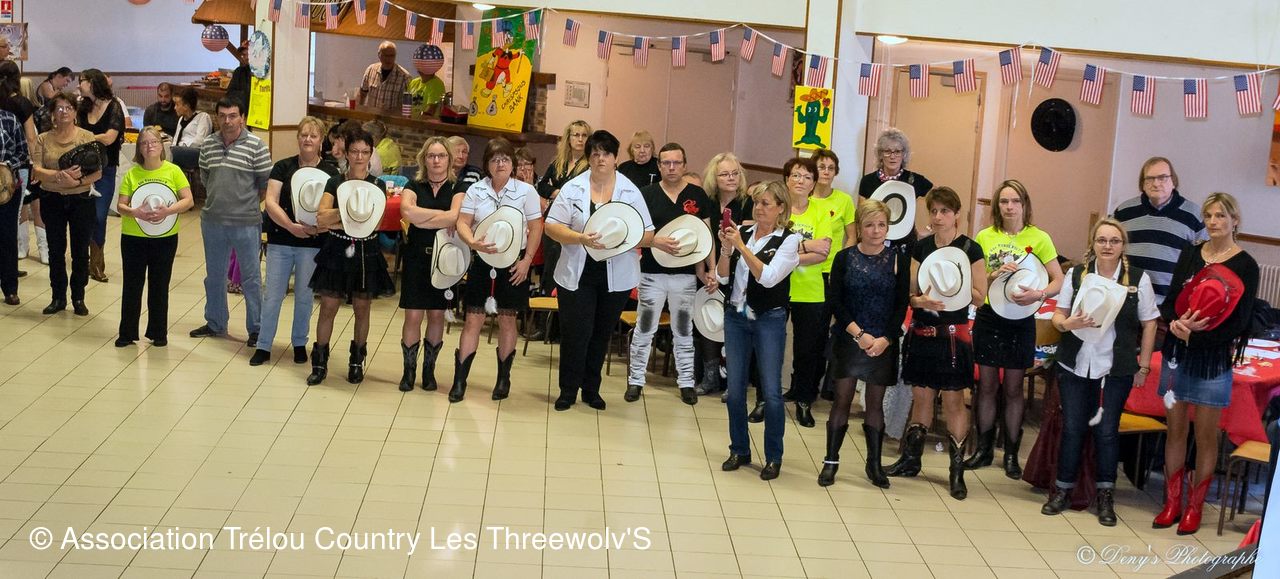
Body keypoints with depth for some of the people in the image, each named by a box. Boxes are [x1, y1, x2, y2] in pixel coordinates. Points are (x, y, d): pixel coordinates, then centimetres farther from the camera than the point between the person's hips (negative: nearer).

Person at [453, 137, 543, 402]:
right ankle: (459, 379, 4)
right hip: (482, 261, 1)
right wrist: (473, 243, -24)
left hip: (513, 263, -1)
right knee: (473, 320, 1)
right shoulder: (476, 190, 0)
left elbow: (536, 228, -1)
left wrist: (527, 260, -8)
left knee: (507, 320, 7)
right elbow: (462, 223, -4)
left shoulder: (526, 191, -3)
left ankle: (504, 378, 20)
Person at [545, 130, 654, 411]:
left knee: (602, 334, 11)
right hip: (577, 274, -1)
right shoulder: (572, 188, -1)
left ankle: (591, 389, 26)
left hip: (617, 277, 2)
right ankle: (568, 390, 13)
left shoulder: (631, 192, 2)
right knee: (576, 332, -1)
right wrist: (581, 238, -21)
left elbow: (648, 235, 1)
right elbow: (552, 227, -5)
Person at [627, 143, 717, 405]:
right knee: (644, 330, 6)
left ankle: (686, 381, 20)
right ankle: (635, 380, 16)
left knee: (683, 331, 11)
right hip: (652, 273, -1)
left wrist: (705, 268, -3)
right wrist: (656, 241, -22)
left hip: (685, 274, 1)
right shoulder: (646, 194, -1)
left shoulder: (698, 195, 3)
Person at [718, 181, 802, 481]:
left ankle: (773, 457, 10)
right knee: (735, 388, 7)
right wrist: (726, 248, -14)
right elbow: (723, 276, 3)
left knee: (771, 391, -2)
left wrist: (741, 246, -20)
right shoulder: (741, 231, 3)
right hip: (736, 316, 4)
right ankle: (739, 451, 22)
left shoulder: (789, 240, -6)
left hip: (769, 320, -4)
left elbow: (768, 277, -18)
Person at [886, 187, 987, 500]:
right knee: (921, 396, 13)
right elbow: (910, 291, 8)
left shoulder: (970, 249, -5)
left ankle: (957, 470, 5)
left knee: (953, 400, -2)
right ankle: (911, 459, 23)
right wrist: (920, 300, -13)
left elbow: (979, 297, -4)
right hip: (921, 331, 4)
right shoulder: (921, 247, 8)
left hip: (952, 334, -4)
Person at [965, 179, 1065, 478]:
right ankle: (984, 448, 21)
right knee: (987, 385, 9)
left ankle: (1011, 453, 18)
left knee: (1013, 389, 7)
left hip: (1020, 319, -2)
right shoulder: (984, 237, 1)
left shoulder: (1039, 238, -5)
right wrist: (995, 275, -18)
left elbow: (1059, 281, -7)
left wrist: (1038, 295, -25)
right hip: (988, 316, 2)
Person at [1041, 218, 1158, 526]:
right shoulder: (1076, 274, 3)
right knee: (1072, 428, 6)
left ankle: (1105, 495, 16)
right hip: (1075, 365, 1)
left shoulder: (1139, 278, -1)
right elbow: (1058, 315, 6)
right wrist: (1068, 323, -17)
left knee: (1106, 431, 3)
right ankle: (1063, 490, 18)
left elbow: (1149, 324, 4)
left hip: (1116, 370, -1)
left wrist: (1144, 366, 2)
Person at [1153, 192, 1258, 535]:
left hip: (1214, 358, -4)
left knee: (1205, 436, 4)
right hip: (1177, 353, 4)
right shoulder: (1190, 254, 7)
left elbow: (1239, 321, -9)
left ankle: (1194, 507, 15)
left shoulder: (1245, 265, -6)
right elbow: (1169, 301, 6)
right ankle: (1172, 503, 17)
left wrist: (1198, 330, -22)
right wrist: (1175, 323, -16)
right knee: (1175, 430, 8)